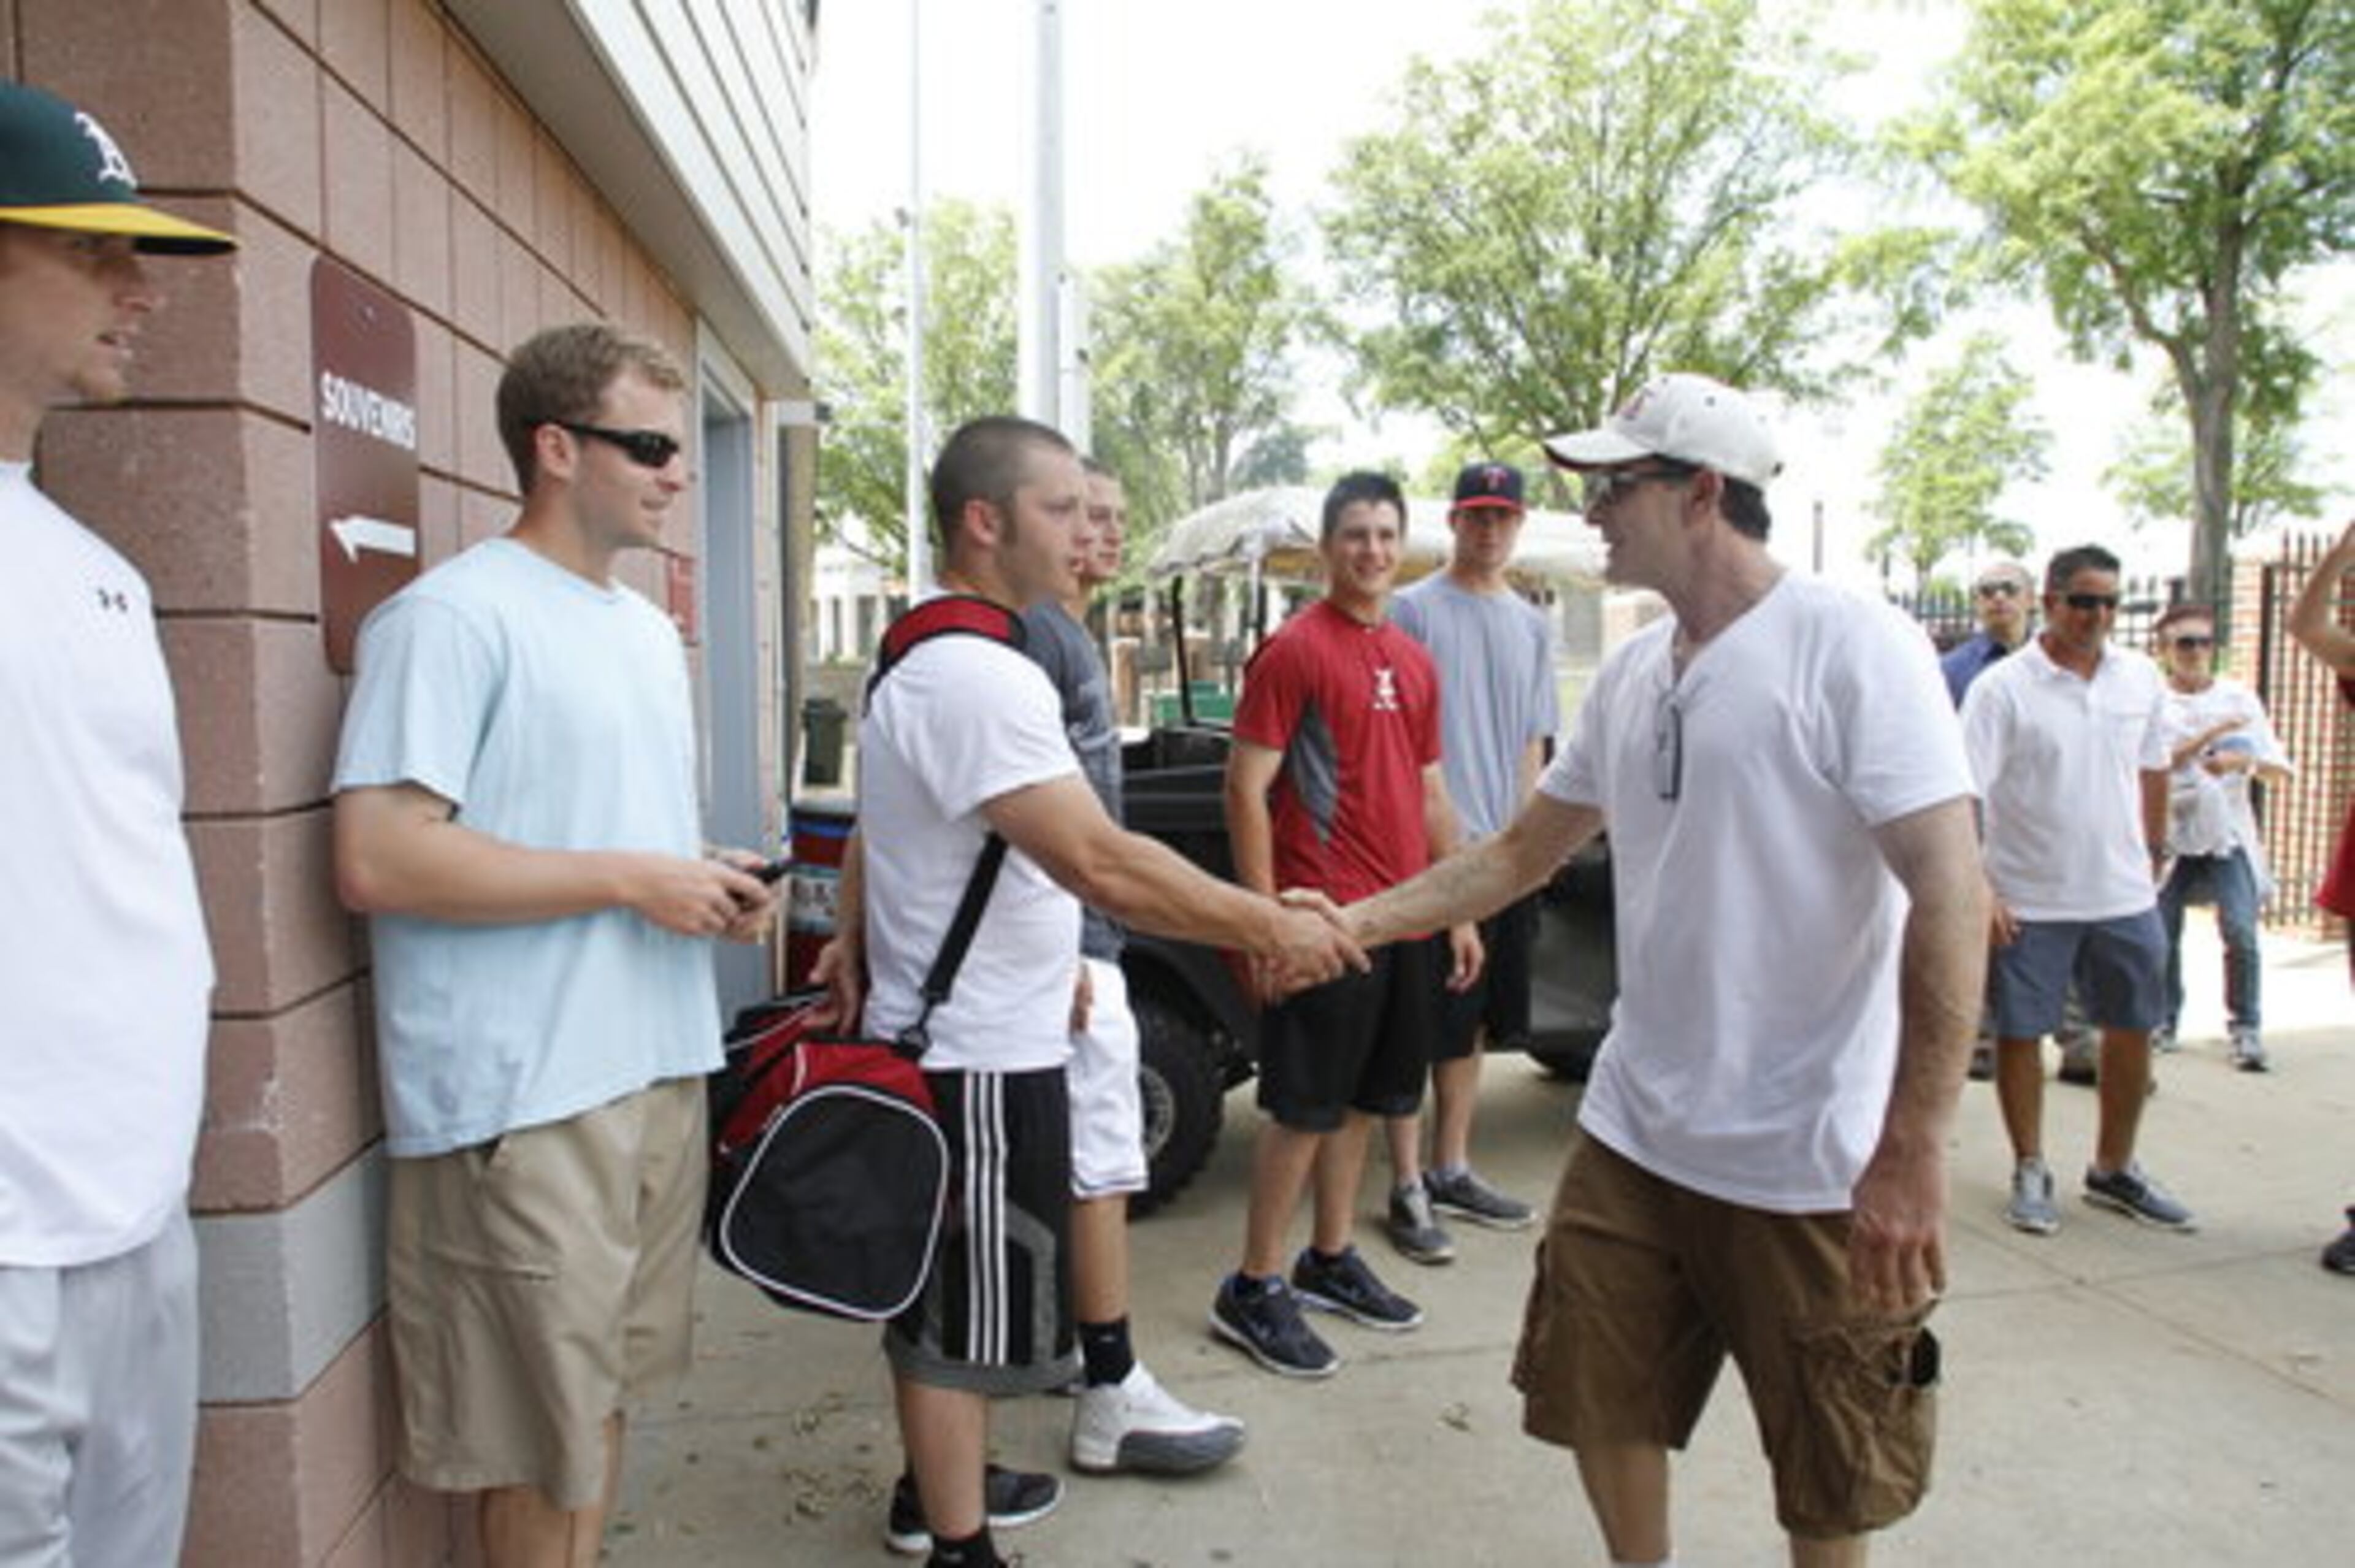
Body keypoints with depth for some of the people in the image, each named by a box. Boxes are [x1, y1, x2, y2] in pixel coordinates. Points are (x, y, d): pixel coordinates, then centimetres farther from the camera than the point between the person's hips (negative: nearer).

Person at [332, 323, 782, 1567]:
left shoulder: (648, 626, 15)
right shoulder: (454, 615, -13)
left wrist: (713, 885, 3)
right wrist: (633, 881, -18)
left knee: (603, 1391, 21)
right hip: (527, 1099, -8)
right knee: (541, 1437, 6)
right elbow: (377, 863, -21)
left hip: (658, 1069, 8)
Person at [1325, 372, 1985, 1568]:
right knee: (1597, 1404, 17)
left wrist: (1913, 1153, -23)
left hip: (1811, 1160, -6)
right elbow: (1523, 852, 13)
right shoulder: (1631, 674, 7)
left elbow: (1950, 896, -20)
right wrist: (1357, 921, 4)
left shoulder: (1852, 647, -15)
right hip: (1636, 1131, 6)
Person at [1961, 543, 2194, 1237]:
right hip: (2030, 900, -5)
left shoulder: (2142, 679, 4)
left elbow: (2152, 772, 17)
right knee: (2020, 1033, 5)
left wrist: (2155, 853, 17)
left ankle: (2114, 1170, 30)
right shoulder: (2002, 687, -12)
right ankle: (2030, 1173, 22)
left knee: (2132, 1031, 13)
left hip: (2125, 895, 5)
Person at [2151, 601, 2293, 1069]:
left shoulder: (2239, 698, 6)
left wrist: (2243, 759, -16)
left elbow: (2280, 770, 4)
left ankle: (2246, 1028, 2)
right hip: (2170, 833, 0)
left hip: (2228, 835, 1)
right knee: (2162, 934, 3)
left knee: (2240, 933, -11)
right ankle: (2164, 1022, 18)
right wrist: (2212, 735, -18)